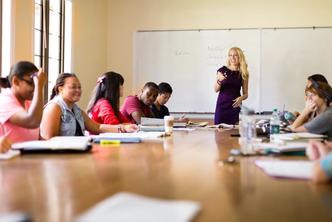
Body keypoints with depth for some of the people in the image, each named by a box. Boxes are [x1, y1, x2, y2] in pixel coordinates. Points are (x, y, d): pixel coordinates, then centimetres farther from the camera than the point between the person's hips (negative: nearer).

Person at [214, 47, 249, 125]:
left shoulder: (243, 74, 5)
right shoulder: (222, 70, 2)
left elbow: (245, 94, 8)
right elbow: (216, 90, 1)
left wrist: (241, 98, -13)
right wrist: (219, 80, -18)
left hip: (235, 106, 0)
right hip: (222, 105, 0)